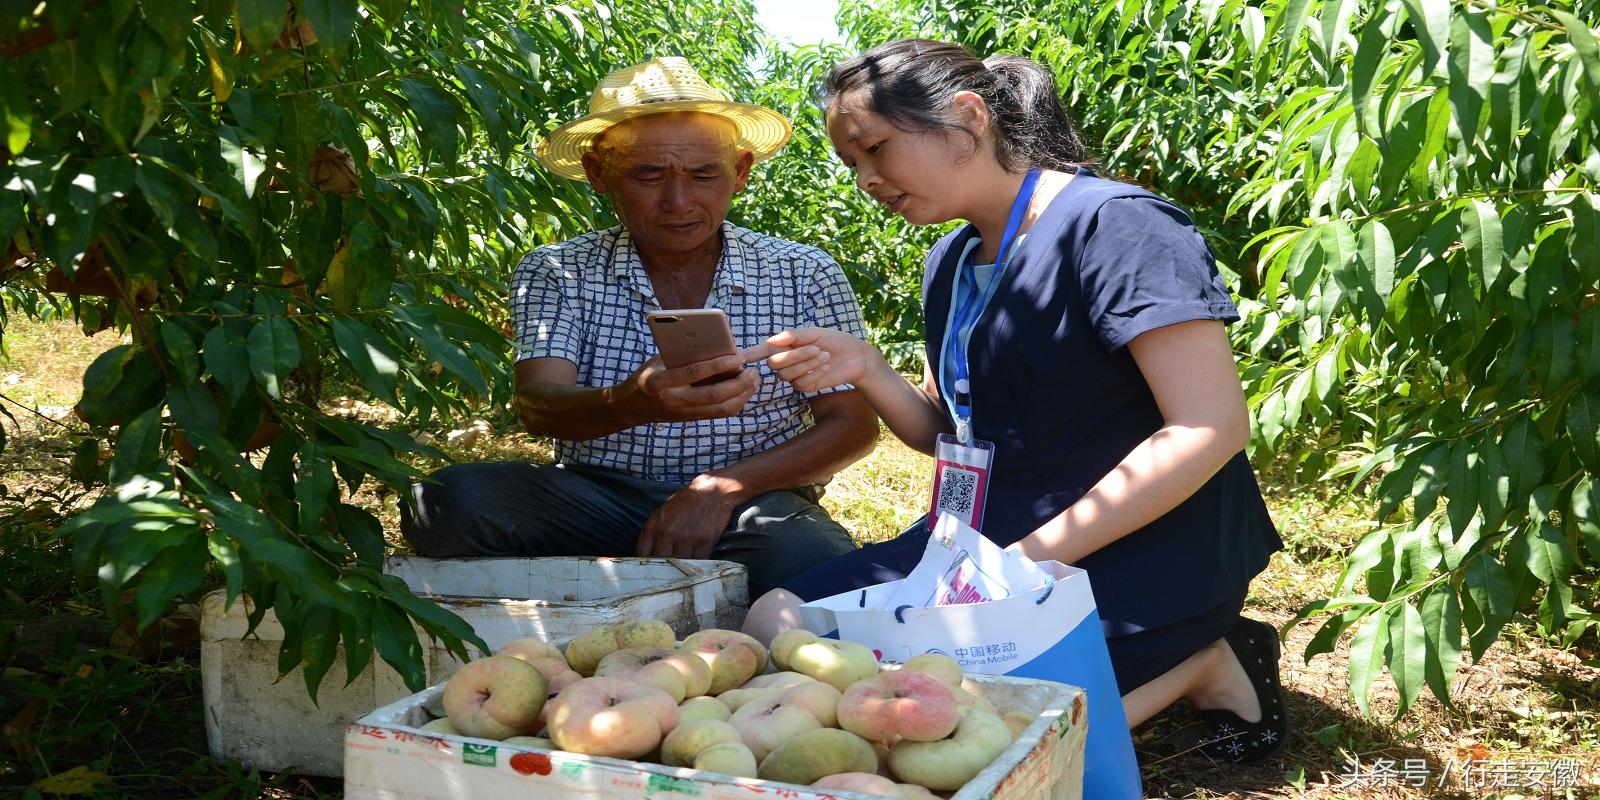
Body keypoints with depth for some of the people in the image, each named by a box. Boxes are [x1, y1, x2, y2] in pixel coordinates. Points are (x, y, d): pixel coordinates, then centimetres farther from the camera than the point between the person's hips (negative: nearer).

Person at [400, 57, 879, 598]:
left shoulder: (805, 276, 3)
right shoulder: (555, 274, 2)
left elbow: (854, 425, 1)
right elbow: (538, 406, -14)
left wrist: (724, 487, -14)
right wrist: (630, 404, -39)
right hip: (598, 502, 1)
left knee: (815, 566, -35)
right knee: (448, 503, -27)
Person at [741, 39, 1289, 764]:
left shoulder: (1113, 225, -15)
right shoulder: (950, 262, 11)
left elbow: (1210, 429, -22)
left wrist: (1031, 558, -20)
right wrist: (866, 370, -4)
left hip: (1140, 554, -9)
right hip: (989, 535, 9)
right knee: (774, 627, -5)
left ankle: (1202, 664, -2)